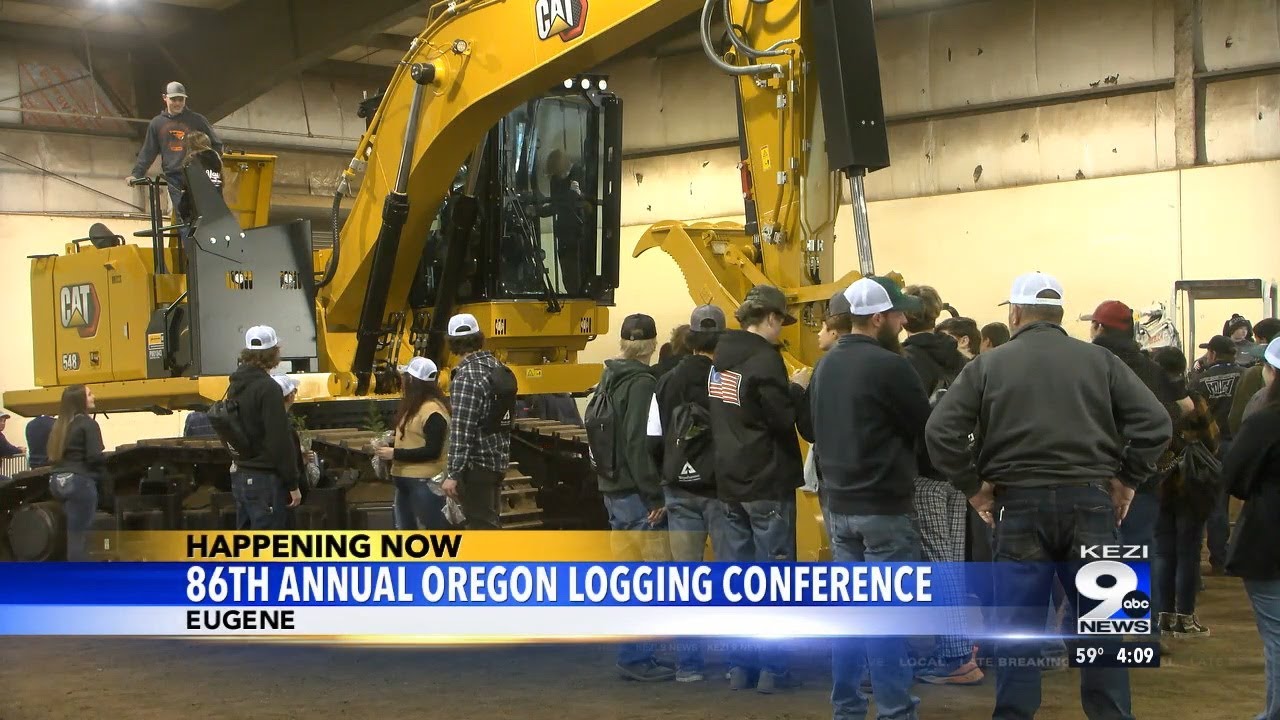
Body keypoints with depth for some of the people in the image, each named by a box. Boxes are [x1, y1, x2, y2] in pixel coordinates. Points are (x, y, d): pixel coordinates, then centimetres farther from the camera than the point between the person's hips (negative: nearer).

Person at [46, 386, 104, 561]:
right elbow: (95, 456, -15)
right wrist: (108, 461, 3)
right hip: (80, 481, -8)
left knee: (73, 533, 12)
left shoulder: (60, 424, 15)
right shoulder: (88, 423, -8)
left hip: (59, 481, 8)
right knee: (78, 535, -5)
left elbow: (54, 456, 14)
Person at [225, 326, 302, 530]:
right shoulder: (268, 388, -17)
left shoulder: (236, 386, 9)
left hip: (240, 477, 9)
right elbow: (280, 441, -19)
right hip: (265, 481, -9)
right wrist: (293, 484, -14)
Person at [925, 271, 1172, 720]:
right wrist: (1128, 479, 5)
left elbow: (941, 430, -6)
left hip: (1019, 505, -1)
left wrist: (972, 487, 1)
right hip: (1090, 502, 1)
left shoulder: (988, 365, 2)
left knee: (1018, 631, 6)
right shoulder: (1099, 360, 5)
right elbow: (1155, 422, -3)